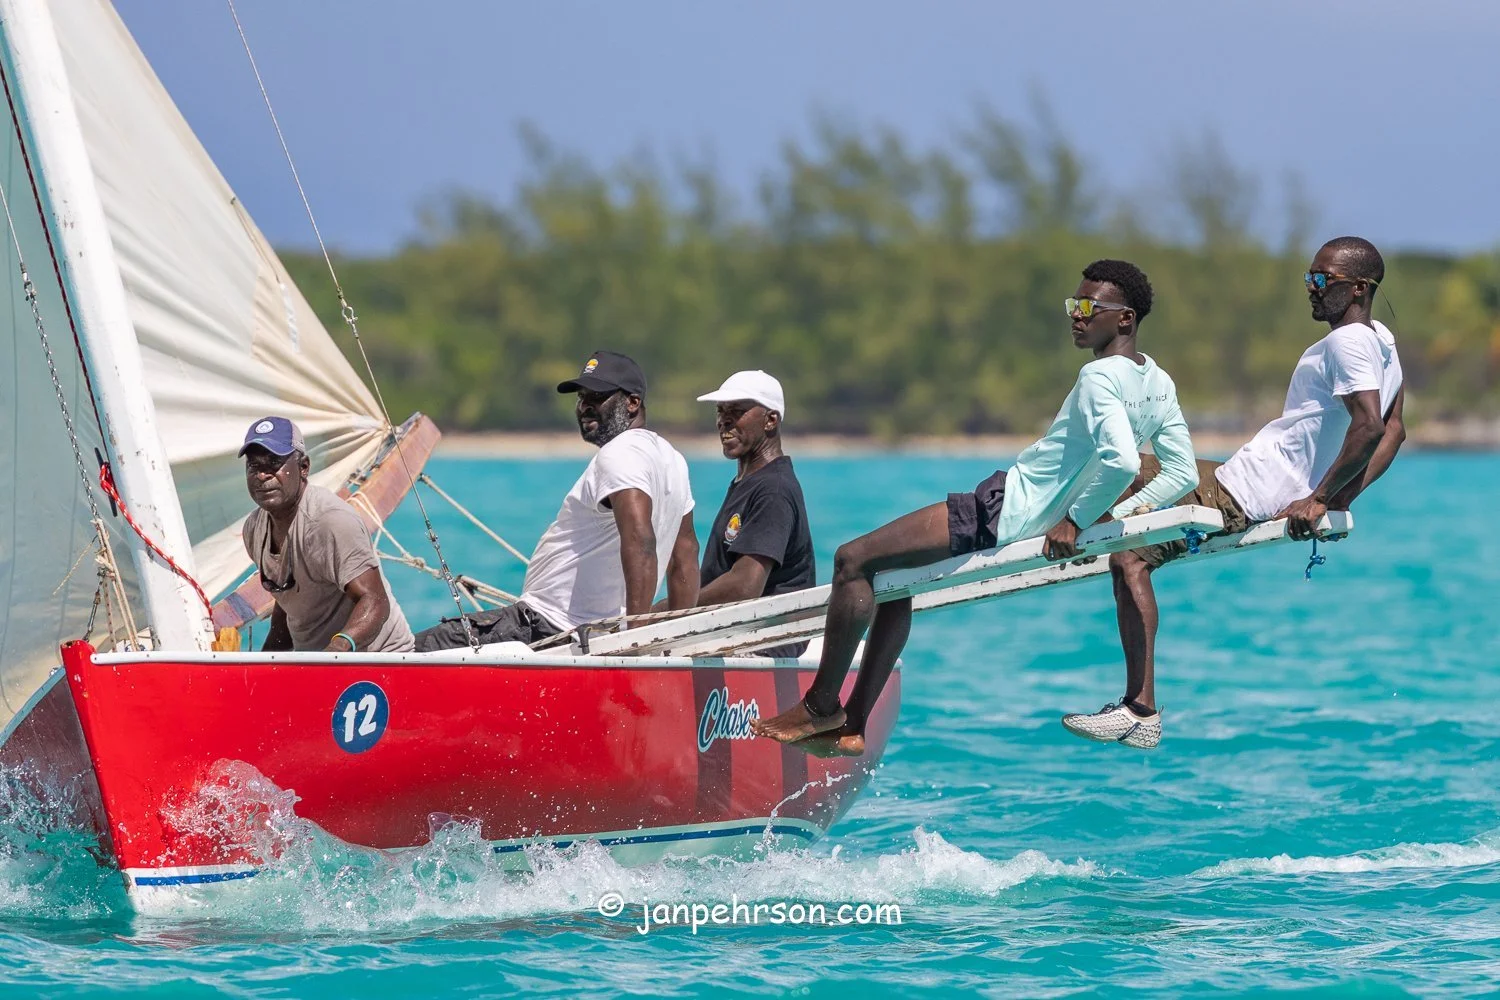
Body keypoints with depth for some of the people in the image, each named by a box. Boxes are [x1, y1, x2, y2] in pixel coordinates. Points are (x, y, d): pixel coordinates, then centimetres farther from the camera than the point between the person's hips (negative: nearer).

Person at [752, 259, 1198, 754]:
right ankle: (851, 727, 20)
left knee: (853, 560, -7)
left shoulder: (1100, 378, -21)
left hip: (1005, 507, -10)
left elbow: (1122, 460, -36)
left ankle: (821, 706, 1)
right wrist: (1115, 514, 8)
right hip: (1035, 517, 10)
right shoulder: (1159, 384, 7)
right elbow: (1183, 473, 9)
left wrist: (1076, 520, -23)